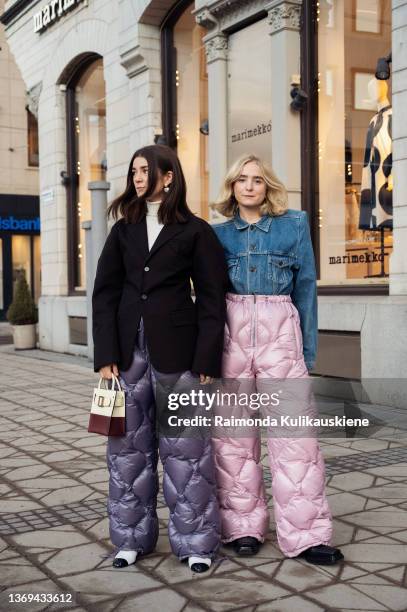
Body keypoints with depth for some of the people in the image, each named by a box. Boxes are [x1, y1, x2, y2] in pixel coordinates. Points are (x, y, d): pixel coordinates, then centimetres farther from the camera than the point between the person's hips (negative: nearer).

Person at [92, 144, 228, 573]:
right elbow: (105, 293, 7)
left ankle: (195, 541, 12)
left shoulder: (195, 231, 1)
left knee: (185, 445, 0)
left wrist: (206, 361, -10)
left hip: (176, 348, -3)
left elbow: (211, 299, -2)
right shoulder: (123, 230, 12)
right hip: (128, 348, 4)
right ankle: (131, 537, 21)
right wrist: (106, 355, -4)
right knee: (129, 444, 8)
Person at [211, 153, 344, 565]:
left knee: (293, 434, -4)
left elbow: (306, 286, 8)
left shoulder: (294, 225, 8)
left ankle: (303, 534, 4)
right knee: (233, 435, 4)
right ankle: (242, 526, 16)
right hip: (230, 333, 1)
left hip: (280, 334, -1)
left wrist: (308, 351, 5)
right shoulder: (218, 233, 10)